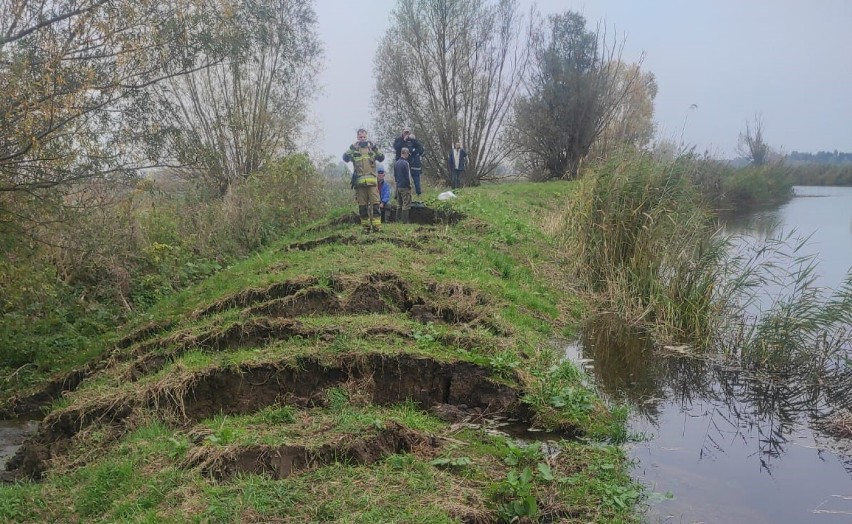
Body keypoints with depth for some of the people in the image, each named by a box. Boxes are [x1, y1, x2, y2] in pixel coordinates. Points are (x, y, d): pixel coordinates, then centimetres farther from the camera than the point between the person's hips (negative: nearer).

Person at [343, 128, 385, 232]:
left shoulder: (371, 148, 13)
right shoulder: (353, 150, 11)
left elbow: (382, 158, 0)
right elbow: (345, 158, -6)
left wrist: (375, 147, -12)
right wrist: (352, 147, -16)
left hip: (372, 181, 0)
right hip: (359, 181, 0)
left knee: (375, 203, -7)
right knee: (362, 205, 2)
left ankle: (376, 225, -7)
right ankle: (366, 226, 7)